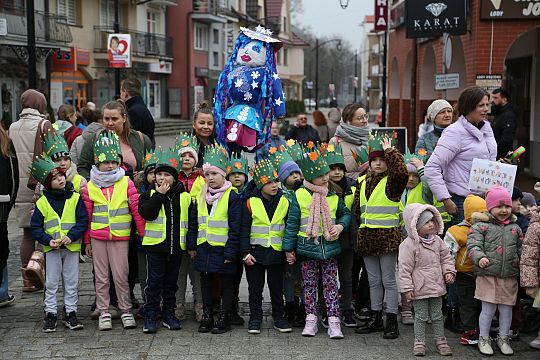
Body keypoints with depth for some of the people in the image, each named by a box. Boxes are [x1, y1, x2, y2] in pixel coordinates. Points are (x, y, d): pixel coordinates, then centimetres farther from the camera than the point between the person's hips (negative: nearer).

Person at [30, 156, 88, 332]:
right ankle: (50, 314, 13)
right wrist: (48, 240, -13)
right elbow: (36, 227, 1)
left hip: (72, 247, 0)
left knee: (72, 282, 7)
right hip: (52, 248, 0)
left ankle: (71, 313, 17)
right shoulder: (42, 202, 0)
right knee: (51, 282, 4)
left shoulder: (75, 198, 0)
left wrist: (71, 236, -16)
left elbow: (83, 221, -3)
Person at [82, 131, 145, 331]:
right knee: (101, 276, 9)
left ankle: (126, 311, 16)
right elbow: (86, 215, 7)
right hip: (97, 237, 2)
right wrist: (87, 241, 8)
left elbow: (137, 210, -1)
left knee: (121, 276, 2)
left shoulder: (126, 183, -1)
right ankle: (104, 313, 18)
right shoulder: (90, 187, 3)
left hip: (120, 237, -1)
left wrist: (144, 235, -3)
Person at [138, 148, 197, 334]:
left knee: (171, 282, 12)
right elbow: (147, 213, -18)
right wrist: (159, 194, -17)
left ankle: (169, 314, 23)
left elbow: (192, 222, 8)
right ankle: (150, 316, 8)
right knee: (154, 282, 0)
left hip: (176, 246, 2)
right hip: (155, 245, -2)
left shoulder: (185, 197, 5)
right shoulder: (149, 195, 0)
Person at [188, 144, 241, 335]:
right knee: (206, 281, 12)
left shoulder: (231, 196, -10)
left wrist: (230, 252, -14)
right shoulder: (201, 196, 8)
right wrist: (192, 246, 9)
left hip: (223, 248, -5)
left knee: (226, 283, 5)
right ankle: (207, 317, 22)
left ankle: (224, 318, 14)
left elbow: (235, 226, -11)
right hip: (204, 247, 6)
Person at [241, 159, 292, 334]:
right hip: (255, 252, -1)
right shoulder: (250, 203, -4)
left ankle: (279, 318, 20)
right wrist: (245, 252, -9)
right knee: (255, 288, 6)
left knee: (277, 287, 9)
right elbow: (244, 230, -3)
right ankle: (255, 318, 16)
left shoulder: (284, 202, 2)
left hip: (276, 252, 1)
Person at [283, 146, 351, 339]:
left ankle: (333, 322, 5)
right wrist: (289, 248, 1)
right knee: (309, 285, 8)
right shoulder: (299, 196, -3)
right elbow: (292, 223, 1)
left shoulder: (333, 196, 4)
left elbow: (345, 213, 19)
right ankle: (311, 320, 17)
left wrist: (341, 225, -3)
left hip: (330, 247, 1)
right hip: (307, 247, -1)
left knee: (331, 285, 2)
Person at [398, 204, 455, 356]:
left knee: (437, 315, 15)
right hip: (419, 289, -5)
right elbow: (405, 269, -15)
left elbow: (445, 257, 15)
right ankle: (419, 342, 18)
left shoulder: (437, 241, 3)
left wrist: (449, 271, -1)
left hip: (436, 286, 5)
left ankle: (440, 340, 26)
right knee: (421, 316, 6)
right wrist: (407, 288, -16)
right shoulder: (408, 245, -17)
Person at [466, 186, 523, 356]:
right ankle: (484, 339, 18)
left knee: (506, 309, 11)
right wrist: (479, 258, -33)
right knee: (488, 309, 2)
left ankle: (503, 339, 28)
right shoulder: (481, 227, -3)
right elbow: (473, 246, -13)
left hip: (509, 277, 4)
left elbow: (521, 251, 16)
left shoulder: (515, 228, 11)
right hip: (488, 276, -4)